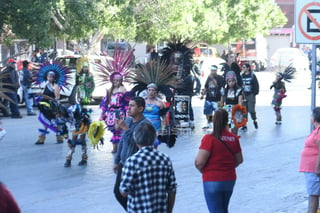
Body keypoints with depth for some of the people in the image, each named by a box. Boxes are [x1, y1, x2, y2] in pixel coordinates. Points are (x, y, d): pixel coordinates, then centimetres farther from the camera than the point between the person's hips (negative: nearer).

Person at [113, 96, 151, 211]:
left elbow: (136, 141, -26)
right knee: (118, 192, 14)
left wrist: (125, 128, -28)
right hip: (124, 163, 8)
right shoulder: (128, 121, 7)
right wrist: (117, 161, 20)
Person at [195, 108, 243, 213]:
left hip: (212, 181, -5)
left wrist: (202, 170, 1)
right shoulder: (234, 138, 0)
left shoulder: (209, 138, -17)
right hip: (230, 180, 6)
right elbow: (239, 160, 8)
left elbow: (199, 162, -20)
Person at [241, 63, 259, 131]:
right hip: (243, 95, 4)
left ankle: (255, 120, 20)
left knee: (251, 110, -8)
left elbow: (256, 84, -2)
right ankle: (244, 125, 9)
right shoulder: (241, 76, 9)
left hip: (251, 95, -4)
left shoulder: (252, 75, -2)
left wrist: (255, 93, -9)